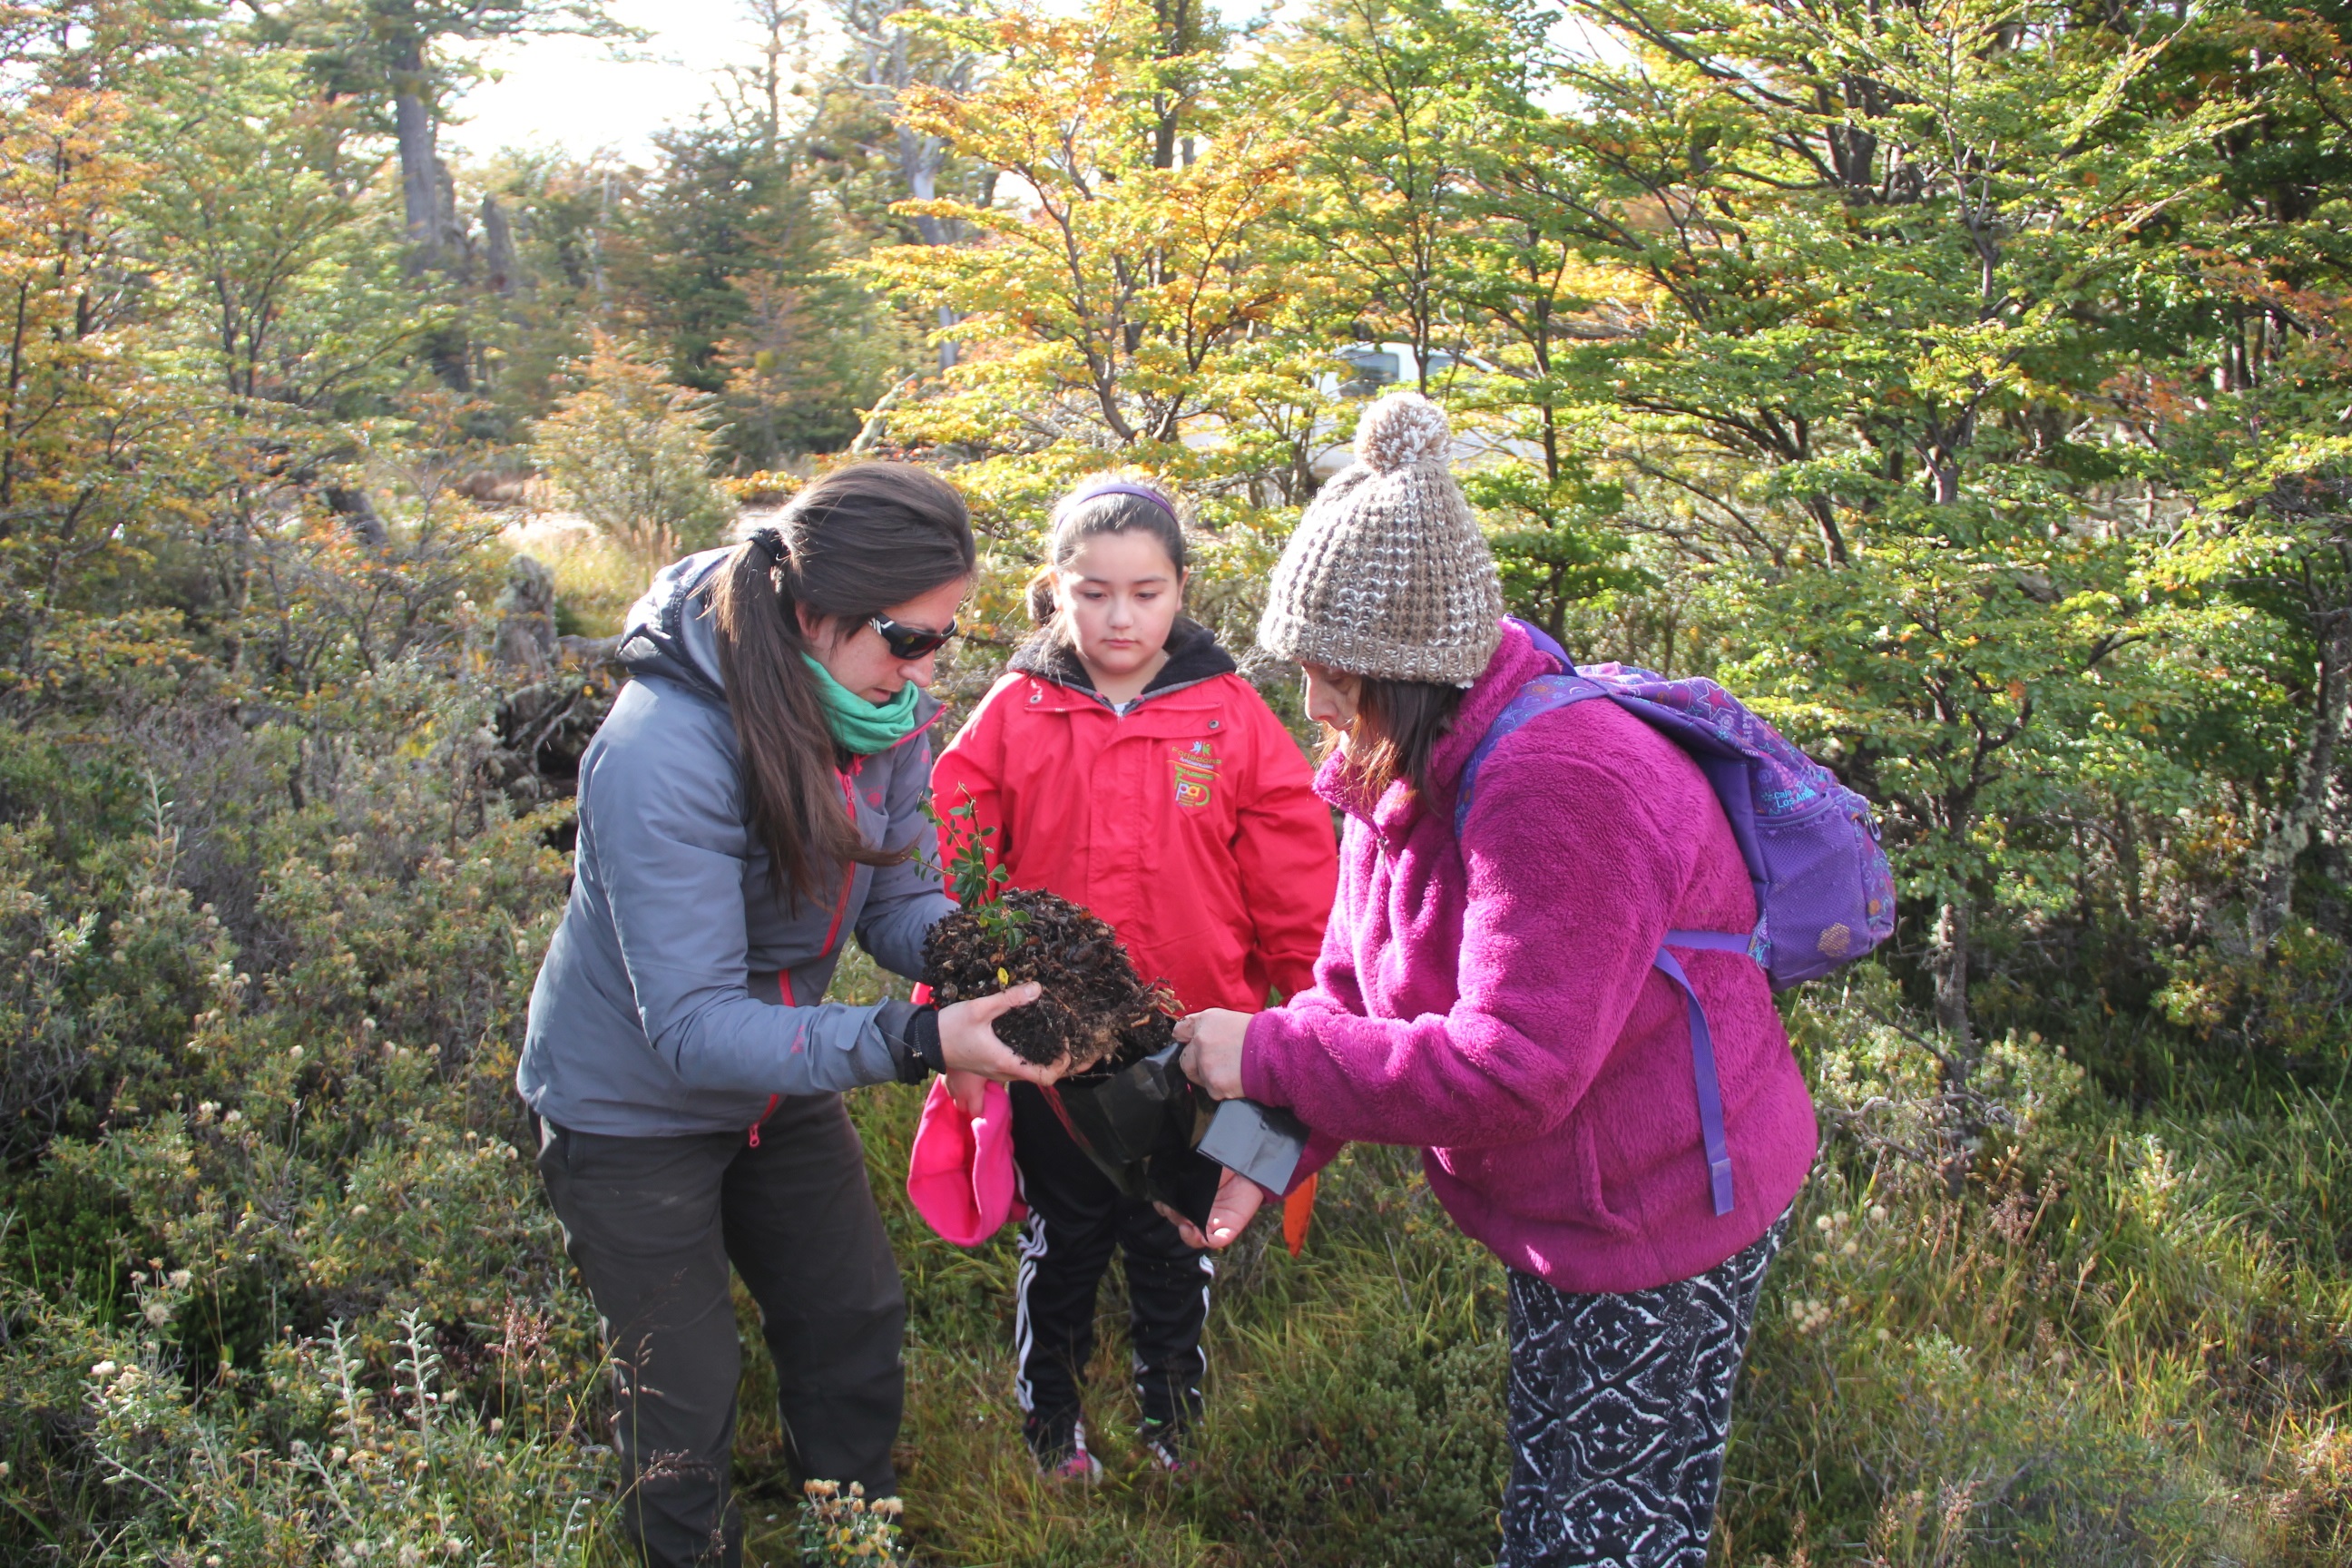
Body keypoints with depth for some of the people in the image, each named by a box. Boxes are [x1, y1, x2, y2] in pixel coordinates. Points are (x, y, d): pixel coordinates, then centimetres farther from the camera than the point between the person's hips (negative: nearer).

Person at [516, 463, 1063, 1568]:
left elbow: (896, 896, -5)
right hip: (636, 1106, -6)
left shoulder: (884, 712, -14)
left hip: (780, 1083, 7)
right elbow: (694, 1029, -36)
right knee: (684, 1404, 9)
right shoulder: (663, 752, -36)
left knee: (856, 1324, 18)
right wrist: (914, 1041, -46)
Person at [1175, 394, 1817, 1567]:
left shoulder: (1560, 791, -32)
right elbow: (1352, 989, 2)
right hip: (1558, 1208, 9)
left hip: (1659, 1218, -9)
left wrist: (1267, 1054, -29)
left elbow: (1512, 1066, -36)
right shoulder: (1400, 773, 0)